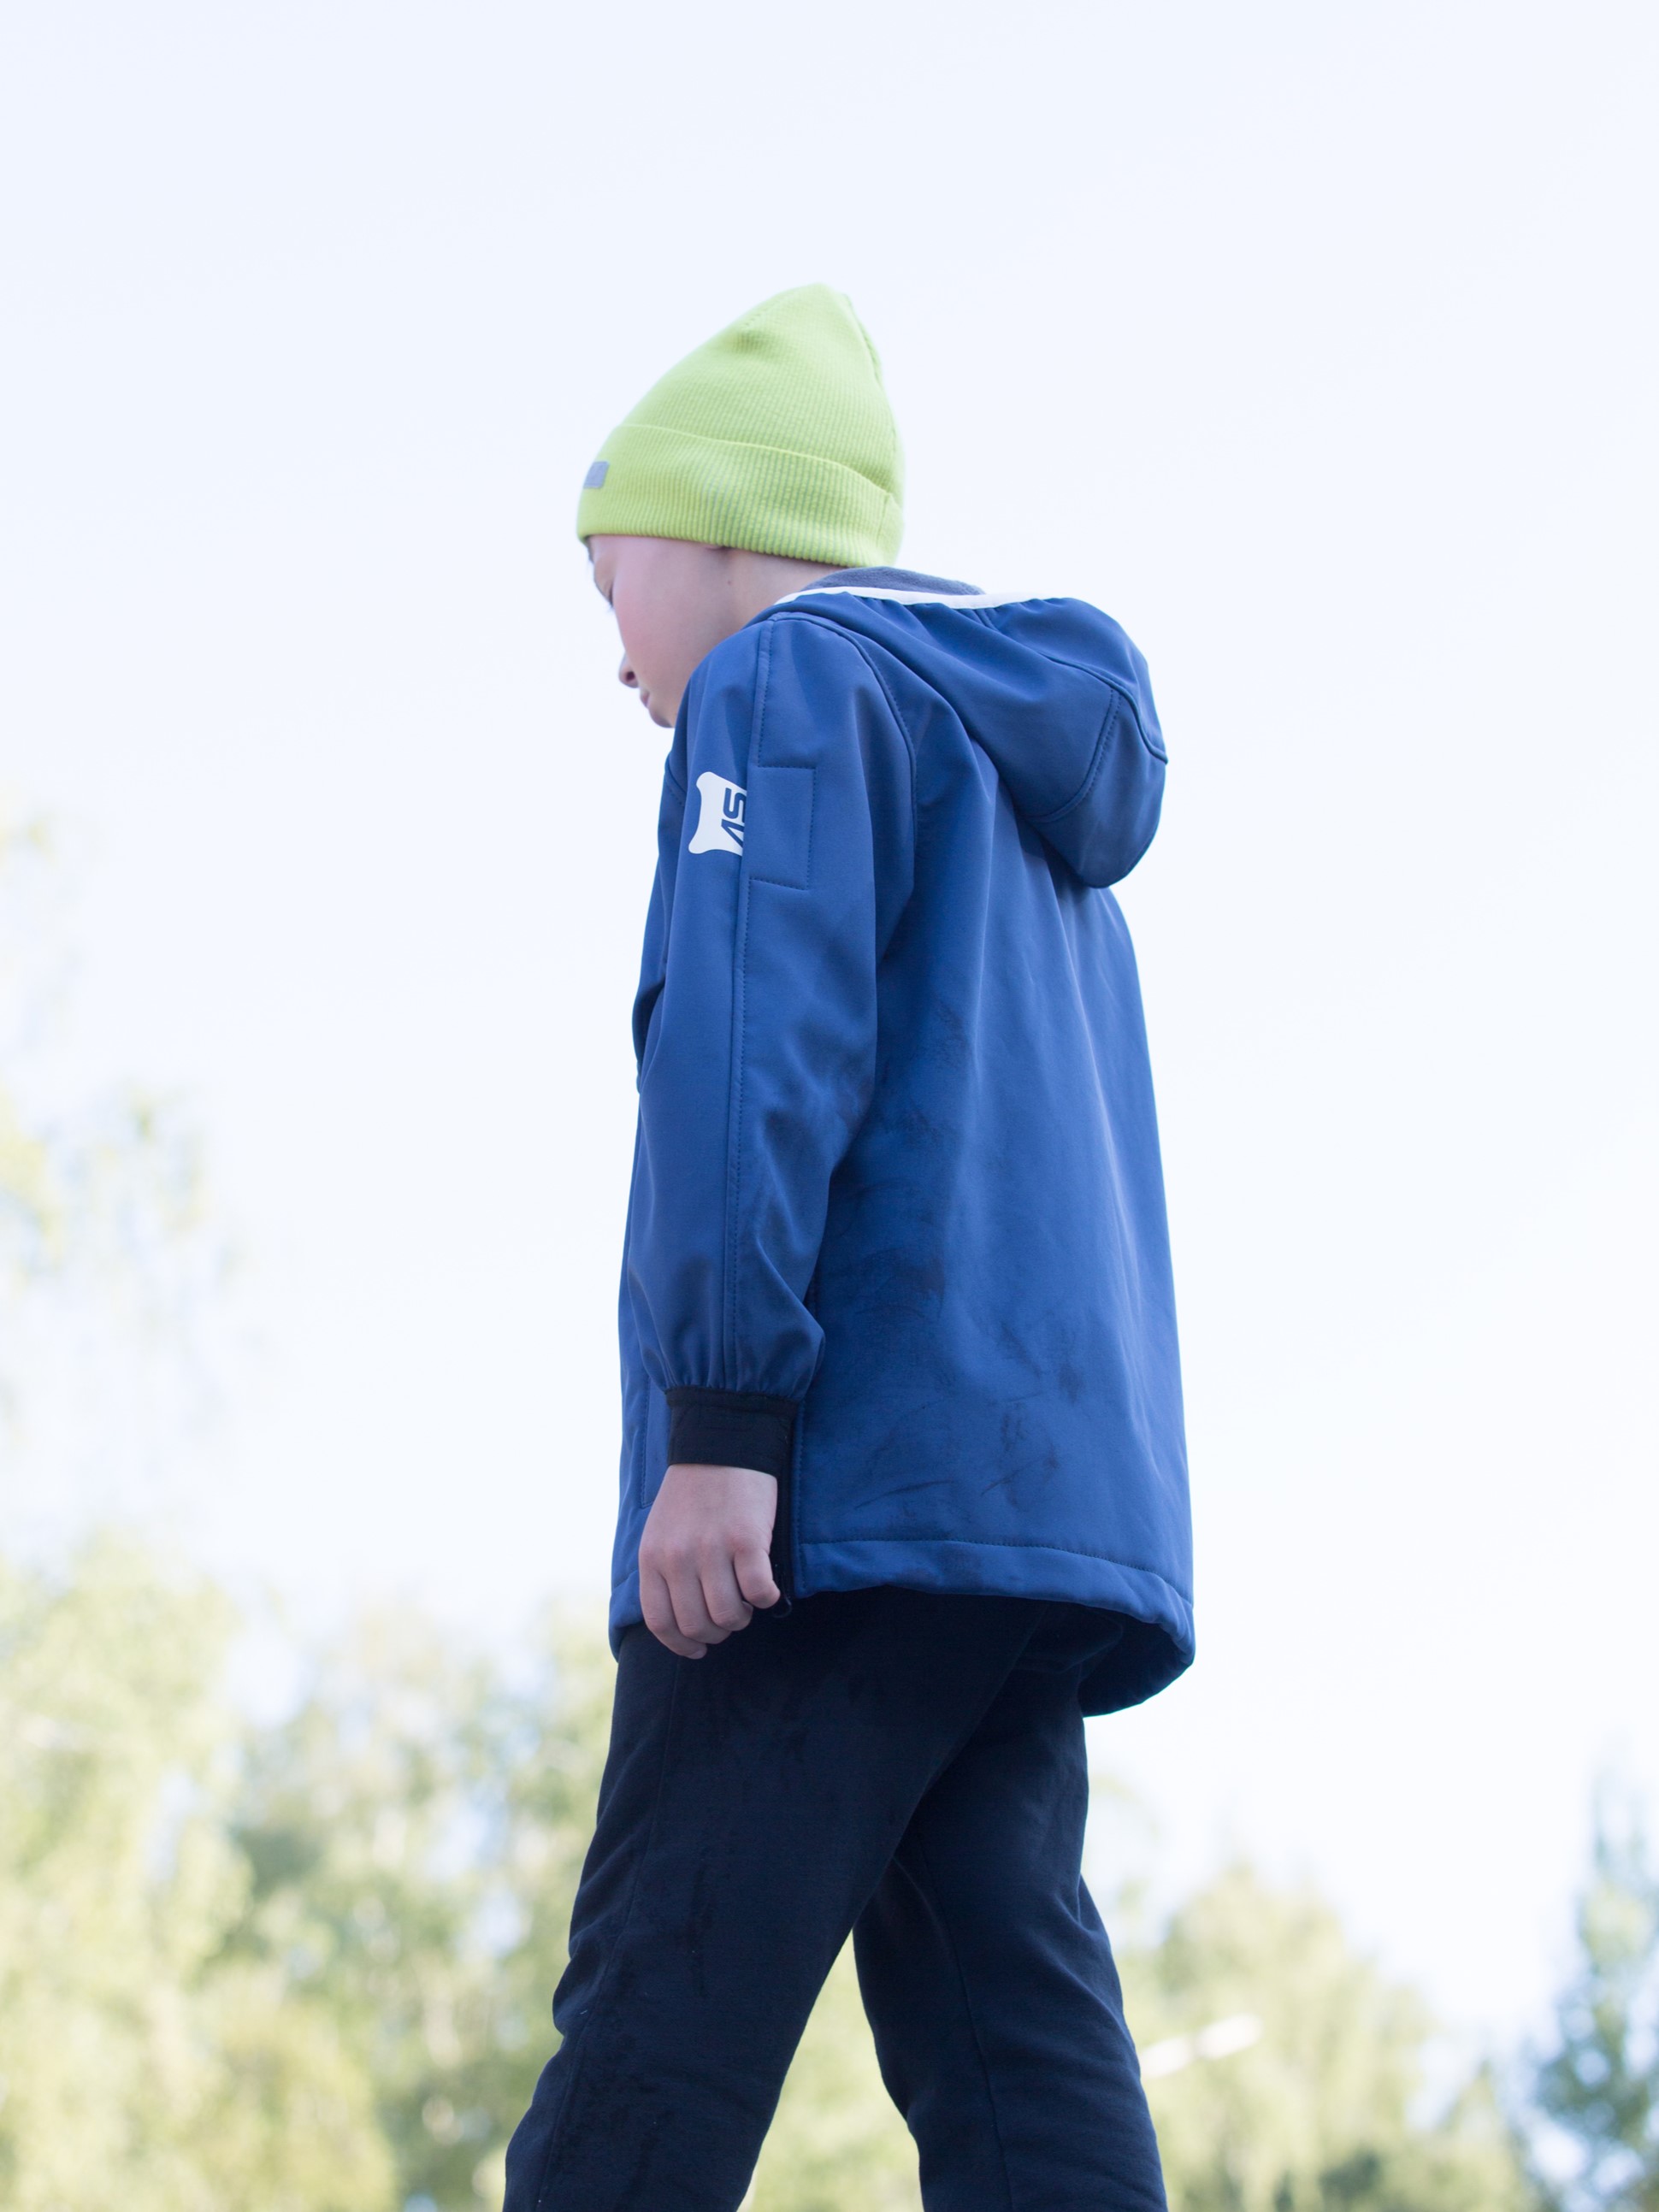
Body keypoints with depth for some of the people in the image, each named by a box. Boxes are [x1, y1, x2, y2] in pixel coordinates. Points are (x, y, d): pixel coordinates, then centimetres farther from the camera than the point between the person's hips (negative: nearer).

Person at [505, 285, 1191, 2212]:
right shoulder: (1034, 761, 31)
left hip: (854, 1485, -8)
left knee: (659, 2023, -12)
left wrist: (721, 1417, -19)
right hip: (1070, 1500, 8)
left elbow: (754, 1045, -13)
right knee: (1015, 2041, 0)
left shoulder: (787, 684, 3)